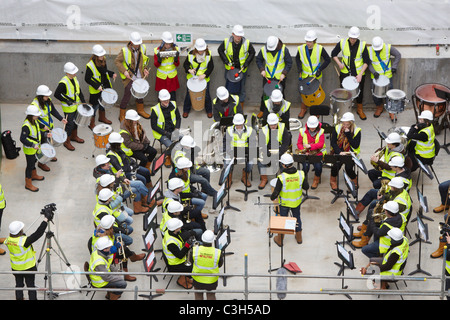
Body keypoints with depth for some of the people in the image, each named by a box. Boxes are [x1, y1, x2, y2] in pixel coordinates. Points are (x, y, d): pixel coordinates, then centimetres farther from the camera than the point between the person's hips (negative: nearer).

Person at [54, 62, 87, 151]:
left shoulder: (75, 78, -1)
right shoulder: (63, 83, -27)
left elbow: (79, 90, 9)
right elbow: (56, 94, -22)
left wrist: (83, 101, 3)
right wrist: (66, 101, -24)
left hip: (76, 105, 8)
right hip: (68, 108, -8)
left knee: (76, 122, 23)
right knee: (69, 124, 2)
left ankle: (74, 136, 45)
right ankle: (67, 142, 18)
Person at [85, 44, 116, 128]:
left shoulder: (103, 60, -3)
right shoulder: (90, 65, -26)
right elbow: (87, 79, -20)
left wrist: (112, 74, -4)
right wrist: (97, 86, -27)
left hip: (105, 87, 7)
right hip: (95, 91, -7)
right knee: (95, 106, 4)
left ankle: (102, 117, 49)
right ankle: (92, 124, 21)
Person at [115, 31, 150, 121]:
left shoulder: (143, 48, -6)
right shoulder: (125, 51, -20)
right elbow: (117, 61, -10)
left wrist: (145, 68, -3)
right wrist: (124, 71, -20)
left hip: (140, 76, 5)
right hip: (129, 77, -5)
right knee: (127, 96, 0)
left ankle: (140, 110, 44)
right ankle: (122, 115, 15)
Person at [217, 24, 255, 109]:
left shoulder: (247, 43, -15)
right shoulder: (226, 42, -13)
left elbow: (252, 53, 0)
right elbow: (220, 50, 3)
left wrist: (245, 64, -8)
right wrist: (226, 61, -7)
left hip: (242, 70, -1)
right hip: (229, 69, 1)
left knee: (241, 90, 9)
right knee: (229, 89, 14)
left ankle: (241, 110, 24)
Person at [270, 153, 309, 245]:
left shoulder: (281, 177, -29)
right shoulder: (300, 174, -19)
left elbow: (276, 192, -21)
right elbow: (306, 187, -7)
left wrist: (272, 197, -1)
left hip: (284, 203, -3)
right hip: (297, 202, 3)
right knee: (297, 218, 25)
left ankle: (279, 240, 35)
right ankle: (299, 238, 41)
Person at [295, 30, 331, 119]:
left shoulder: (320, 49, -16)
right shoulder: (301, 48, -9)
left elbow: (328, 60, -7)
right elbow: (297, 58, 10)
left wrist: (320, 69, -18)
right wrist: (299, 67, -6)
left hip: (316, 76, -2)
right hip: (304, 76, 2)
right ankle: (303, 109, 30)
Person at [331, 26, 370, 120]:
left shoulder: (362, 45, -13)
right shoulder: (342, 43, -9)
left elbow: (366, 61, -10)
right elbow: (333, 54, 6)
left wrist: (360, 74, -19)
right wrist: (339, 63, -10)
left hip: (358, 74, -1)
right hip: (345, 73, 1)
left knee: (359, 92, 11)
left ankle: (359, 109, 32)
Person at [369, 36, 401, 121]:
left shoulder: (388, 48, -11)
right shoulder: (369, 51, -7)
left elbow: (398, 55, 0)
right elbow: (368, 63, -1)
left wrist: (394, 66, -8)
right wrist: (374, 72, -17)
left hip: (387, 75, -1)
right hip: (375, 76, 2)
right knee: (375, 94, 2)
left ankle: (392, 111, 9)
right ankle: (379, 107, 29)